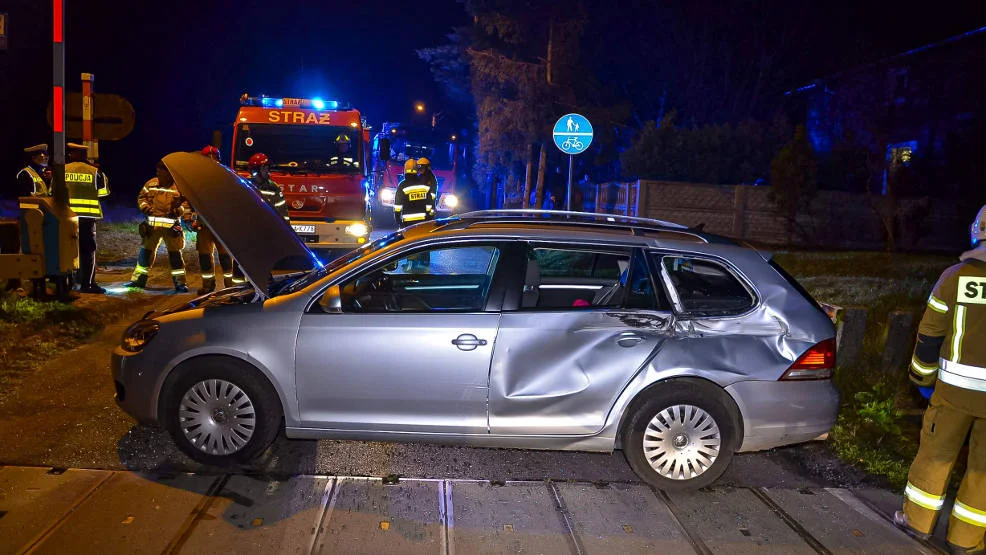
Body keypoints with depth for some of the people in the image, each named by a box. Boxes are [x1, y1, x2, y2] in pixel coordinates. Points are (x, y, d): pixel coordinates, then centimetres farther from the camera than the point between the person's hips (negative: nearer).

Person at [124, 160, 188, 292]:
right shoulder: (151, 183, 7)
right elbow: (141, 197, 18)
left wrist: (178, 210, -16)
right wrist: (145, 207, -1)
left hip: (171, 225, -4)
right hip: (153, 224, 4)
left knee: (175, 253, -3)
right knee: (146, 250, 9)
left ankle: (180, 283, 6)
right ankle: (138, 280, 21)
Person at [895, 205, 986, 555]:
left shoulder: (956, 277, -6)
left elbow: (930, 334, -2)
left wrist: (923, 377, 11)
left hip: (956, 386, 0)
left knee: (936, 454, 14)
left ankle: (918, 520, 26)